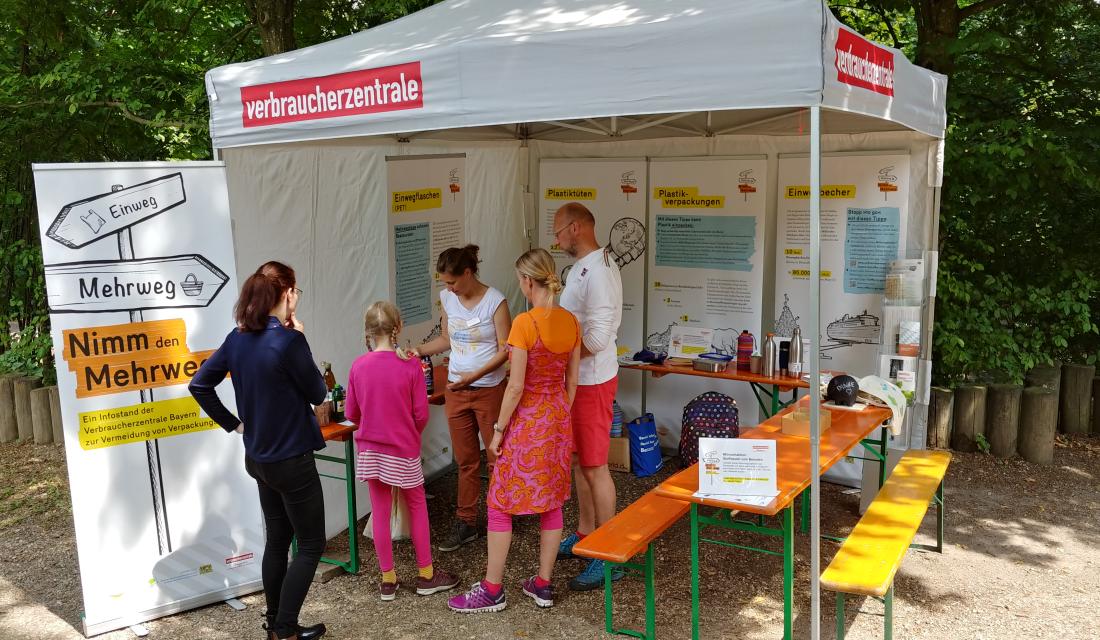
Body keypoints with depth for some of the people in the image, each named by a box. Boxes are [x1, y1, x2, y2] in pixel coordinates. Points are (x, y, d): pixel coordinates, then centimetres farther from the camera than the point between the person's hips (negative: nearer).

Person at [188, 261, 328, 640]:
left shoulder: (238, 338, 1)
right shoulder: (288, 341, -22)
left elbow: (199, 385, 7)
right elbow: (318, 394, -10)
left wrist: (232, 423, 11)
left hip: (258, 457, 8)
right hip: (292, 460, -8)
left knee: (277, 541, 19)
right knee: (311, 546, 6)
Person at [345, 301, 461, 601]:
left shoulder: (358, 366, -7)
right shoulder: (410, 365, -14)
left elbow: (351, 413, 1)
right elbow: (421, 415, -10)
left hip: (370, 450, 2)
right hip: (404, 450, -2)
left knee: (380, 513, 10)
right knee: (417, 507, 14)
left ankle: (388, 579, 21)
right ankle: (426, 575, 23)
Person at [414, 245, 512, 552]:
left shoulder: (495, 301, -13)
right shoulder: (447, 299, 3)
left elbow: (505, 350, -14)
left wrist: (475, 375, -23)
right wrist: (418, 351, 3)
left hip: (489, 390, -5)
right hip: (455, 390, 5)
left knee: (496, 457, 6)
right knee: (465, 460, 12)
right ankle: (466, 523, 21)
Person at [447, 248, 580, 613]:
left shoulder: (524, 323, -20)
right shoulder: (571, 322, 1)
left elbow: (516, 386, -19)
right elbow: (572, 381, 7)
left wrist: (499, 429, -8)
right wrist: (560, 416, 18)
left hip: (527, 419, -7)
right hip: (558, 418, 7)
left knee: (501, 504, 5)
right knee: (552, 502, 14)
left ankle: (492, 591, 14)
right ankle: (543, 584, 24)